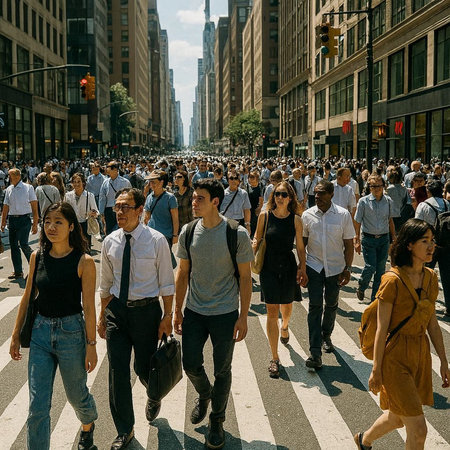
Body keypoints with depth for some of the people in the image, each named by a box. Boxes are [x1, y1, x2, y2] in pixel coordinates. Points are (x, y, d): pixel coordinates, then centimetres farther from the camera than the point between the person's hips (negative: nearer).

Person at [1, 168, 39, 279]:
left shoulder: (28, 188, -3)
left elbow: (34, 207, -4)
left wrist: (35, 223, -8)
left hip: (24, 219, -5)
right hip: (12, 219, 5)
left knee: (23, 244, -14)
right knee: (13, 245, 7)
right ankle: (18, 272, 17)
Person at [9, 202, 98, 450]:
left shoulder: (83, 262, -13)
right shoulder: (37, 256, 0)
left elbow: (88, 307, -11)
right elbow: (27, 297, 8)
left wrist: (91, 345, -9)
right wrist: (16, 334, 11)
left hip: (71, 332, -3)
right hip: (40, 332, 3)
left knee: (76, 395, 18)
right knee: (37, 407, 2)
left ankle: (88, 425, 51)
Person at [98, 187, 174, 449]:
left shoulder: (157, 241, -11)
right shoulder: (110, 242, 1)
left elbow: (167, 283, -5)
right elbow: (106, 283, 10)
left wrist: (167, 317, -7)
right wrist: (102, 315, 12)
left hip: (146, 310, -3)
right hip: (116, 310, 3)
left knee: (144, 368, 10)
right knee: (118, 372, 4)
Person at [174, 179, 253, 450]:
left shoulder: (237, 234, -13)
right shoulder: (188, 232, -2)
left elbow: (245, 277, -7)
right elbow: (183, 273, 7)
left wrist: (243, 317, -8)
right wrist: (177, 310, 8)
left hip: (225, 313, -3)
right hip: (194, 311, 3)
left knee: (222, 371, 8)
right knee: (191, 364, 7)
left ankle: (217, 420, 31)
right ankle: (204, 395, 41)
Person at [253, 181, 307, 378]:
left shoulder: (295, 219, -4)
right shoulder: (265, 216, -3)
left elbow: (300, 247, 2)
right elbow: (257, 239, 7)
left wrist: (303, 269, -4)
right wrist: (253, 244, -14)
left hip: (288, 268, 1)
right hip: (268, 268, -1)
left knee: (287, 306, 20)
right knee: (272, 312, -3)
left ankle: (285, 326, 58)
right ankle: (274, 358, 4)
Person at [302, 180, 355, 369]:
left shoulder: (343, 215, -5)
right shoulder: (307, 215, -2)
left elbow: (348, 244, 0)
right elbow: (302, 242, 5)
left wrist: (347, 268, -4)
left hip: (335, 267, 1)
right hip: (314, 266, -1)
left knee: (331, 305, 15)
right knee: (315, 306, -6)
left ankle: (326, 336, 40)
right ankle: (315, 352, -8)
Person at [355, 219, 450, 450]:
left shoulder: (430, 277, 2)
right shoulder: (393, 280, -19)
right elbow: (382, 329, -15)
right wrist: (376, 370, -11)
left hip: (421, 354, 7)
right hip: (396, 356, -7)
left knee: (399, 418, 21)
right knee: (418, 429, -5)